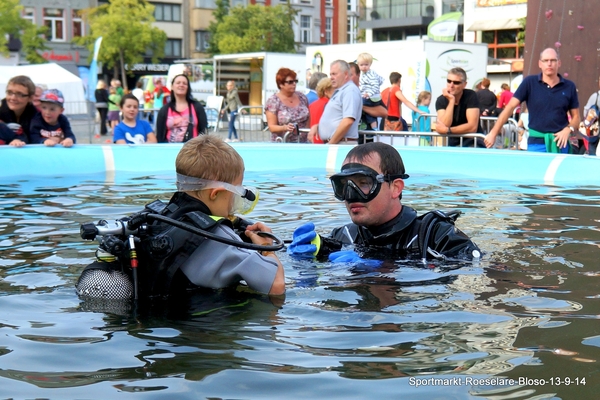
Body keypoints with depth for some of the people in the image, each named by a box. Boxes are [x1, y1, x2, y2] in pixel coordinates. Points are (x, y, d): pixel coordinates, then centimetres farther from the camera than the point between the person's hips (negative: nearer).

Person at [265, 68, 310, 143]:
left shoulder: (302, 97, 9)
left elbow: (309, 120, 18)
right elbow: (272, 127, -7)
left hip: (303, 143, 4)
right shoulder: (273, 101, -4)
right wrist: (284, 127, -25)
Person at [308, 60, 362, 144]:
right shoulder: (338, 92, 22)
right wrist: (316, 127, 10)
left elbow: (348, 121, -21)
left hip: (343, 144, -9)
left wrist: (331, 143, -16)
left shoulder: (350, 91, -10)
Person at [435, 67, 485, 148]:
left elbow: (472, 127, -22)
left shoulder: (471, 96, -13)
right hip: (453, 142, 3)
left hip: (473, 141, -2)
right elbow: (444, 126, -21)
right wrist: (451, 101, -24)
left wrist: (447, 130, -24)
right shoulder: (441, 100, -6)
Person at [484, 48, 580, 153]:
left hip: (561, 144, 2)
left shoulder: (569, 86, 5)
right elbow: (510, 107, -4)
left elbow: (576, 116, 12)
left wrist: (568, 129, -9)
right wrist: (493, 133, -10)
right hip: (536, 143, -2)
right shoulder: (530, 83, -1)